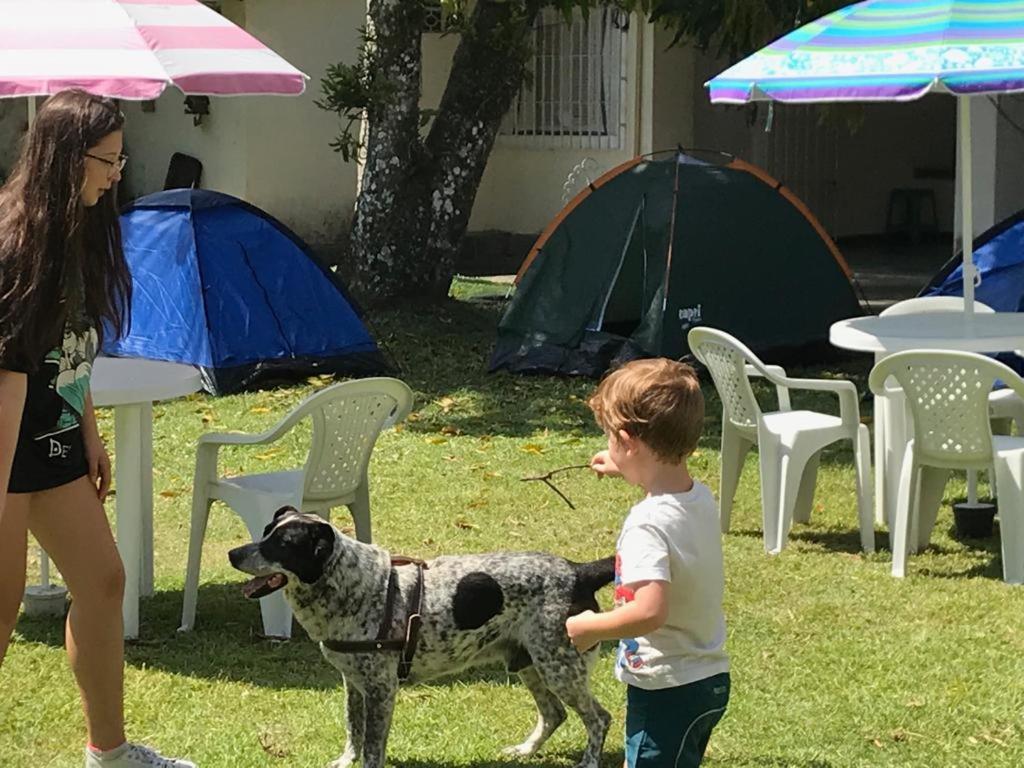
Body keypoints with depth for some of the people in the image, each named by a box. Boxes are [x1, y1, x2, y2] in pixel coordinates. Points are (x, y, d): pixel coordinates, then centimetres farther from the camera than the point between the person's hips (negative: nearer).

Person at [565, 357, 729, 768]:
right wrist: (629, 470, 29)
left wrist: (588, 627, -21)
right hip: (708, 678, 9)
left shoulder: (648, 523, -26)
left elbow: (650, 611, -36)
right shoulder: (702, 499, 1)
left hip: (665, 690, -9)